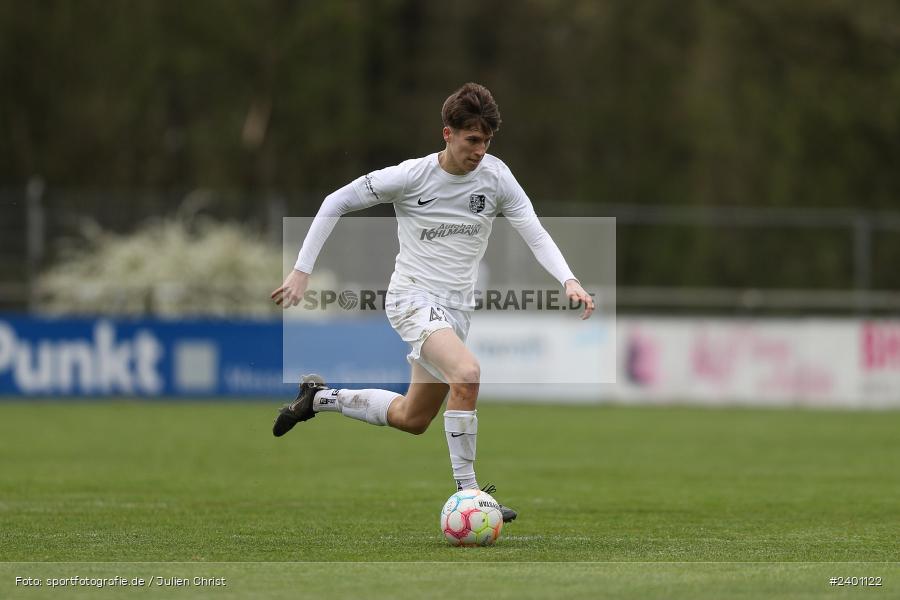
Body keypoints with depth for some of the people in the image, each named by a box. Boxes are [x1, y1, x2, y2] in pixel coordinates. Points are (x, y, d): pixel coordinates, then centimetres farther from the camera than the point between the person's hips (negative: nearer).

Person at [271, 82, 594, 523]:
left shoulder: (495, 175, -4)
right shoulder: (410, 177, -13)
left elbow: (535, 234, -6)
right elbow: (335, 203, -4)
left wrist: (568, 280, -24)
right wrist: (302, 270, -7)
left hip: (456, 307, 6)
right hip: (412, 299, -6)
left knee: (413, 419, 15)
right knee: (467, 373, -32)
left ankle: (320, 398, 37)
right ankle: (467, 493, -24)